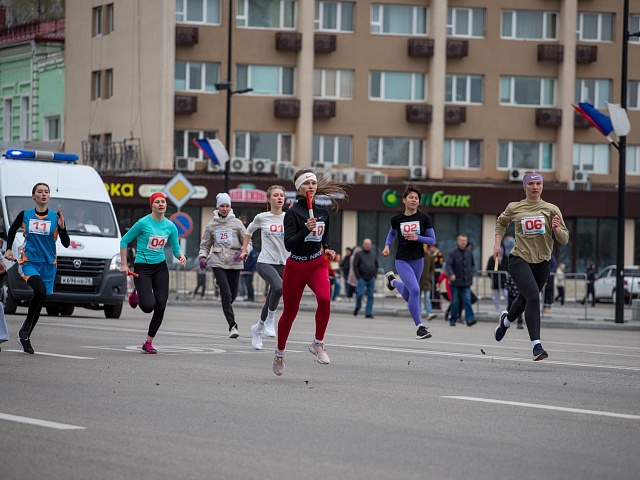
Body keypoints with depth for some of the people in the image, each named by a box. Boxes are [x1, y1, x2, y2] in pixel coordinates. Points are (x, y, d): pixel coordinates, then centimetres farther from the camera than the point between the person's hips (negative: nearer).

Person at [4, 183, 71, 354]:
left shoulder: (56, 217, 1)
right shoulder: (24, 215, 2)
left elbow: (66, 244, 0)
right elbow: (12, 230, 20)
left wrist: (62, 227, -16)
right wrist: (8, 249, 10)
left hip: (48, 265, 2)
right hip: (28, 262, -2)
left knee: (39, 303, 6)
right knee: (40, 290, -29)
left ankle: (25, 338, 22)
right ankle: (25, 326, -12)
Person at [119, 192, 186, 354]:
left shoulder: (170, 226, 2)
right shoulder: (143, 223, -12)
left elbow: (175, 248, 12)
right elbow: (124, 241, -4)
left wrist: (181, 256, -11)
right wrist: (124, 264, -7)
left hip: (160, 267, 4)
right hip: (142, 267, -4)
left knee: (161, 306, -4)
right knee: (148, 305, -17)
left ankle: (149, 343, 10)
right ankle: (137, 295, 22)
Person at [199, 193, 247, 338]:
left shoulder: (236, 223, 4)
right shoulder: (212, 225, 7)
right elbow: (205, 244, 15)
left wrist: (242, 251, -14)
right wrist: (203, 256, -3)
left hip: (234, 263, 1)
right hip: (218, 263, -1)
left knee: (233, 294, 7)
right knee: (226, 293, -14)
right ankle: (232, 325, -15)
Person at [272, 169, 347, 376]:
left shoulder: (323, 211, 4)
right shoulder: (293, 212, -12)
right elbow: (289, 244, -20)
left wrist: (326, 249, 8)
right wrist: (306, 229, -31)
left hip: (317, 265, 3)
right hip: (295, 267, -3)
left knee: (324, 298, -27)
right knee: (290, 312, 8)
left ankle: (318, 343, -9)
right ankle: (279, 352, 32)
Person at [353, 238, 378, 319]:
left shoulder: (374, 254, 13)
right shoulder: (359, 254, 1)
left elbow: (376, 266, 19)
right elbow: (355, 266, -1)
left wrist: (375, 275, 7)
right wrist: (358, 277, -7)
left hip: (371, 279, 3)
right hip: (362, 278, -3)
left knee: (370, 296, 0)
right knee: (360, 294, -13)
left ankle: (368, 313, 3)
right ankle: (357, 307, 14)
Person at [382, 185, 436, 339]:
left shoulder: (424, 218, -5)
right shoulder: (397, 219, -3)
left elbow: (432, 240, -2)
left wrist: (417, 238, -18)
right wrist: (387, 246, 2)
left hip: (418, 260, 2)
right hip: (402, 261, -2)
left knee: (407, 296, 17)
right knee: (415, 290, -21)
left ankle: (392, 280, 51)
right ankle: (419, 327, -13)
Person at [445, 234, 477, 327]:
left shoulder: (469, 252, 8)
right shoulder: (453, 252, -5)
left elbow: (473, 264, 22)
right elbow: (448, 264, -14)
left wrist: (472, 272, 5)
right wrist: (451, 274, -31)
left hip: (466, 282, 2)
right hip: (455, 281, -2)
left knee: (467, 300, -11)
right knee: (455, 302, 5)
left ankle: (470, 319, -18)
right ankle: (453, 320, 16)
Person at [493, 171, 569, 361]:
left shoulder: (551, 210, 1)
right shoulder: (514, 208, 1)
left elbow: (564, 240, 1)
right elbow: (501, 223, 23)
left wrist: (557, 229, -20)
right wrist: (497, 243, 12)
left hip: (542, 263, 3)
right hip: (519, 260, -3)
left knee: (525, 299, 18)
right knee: (533, 297, -23)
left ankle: (506, 320, 54)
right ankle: (536, 345, -26)